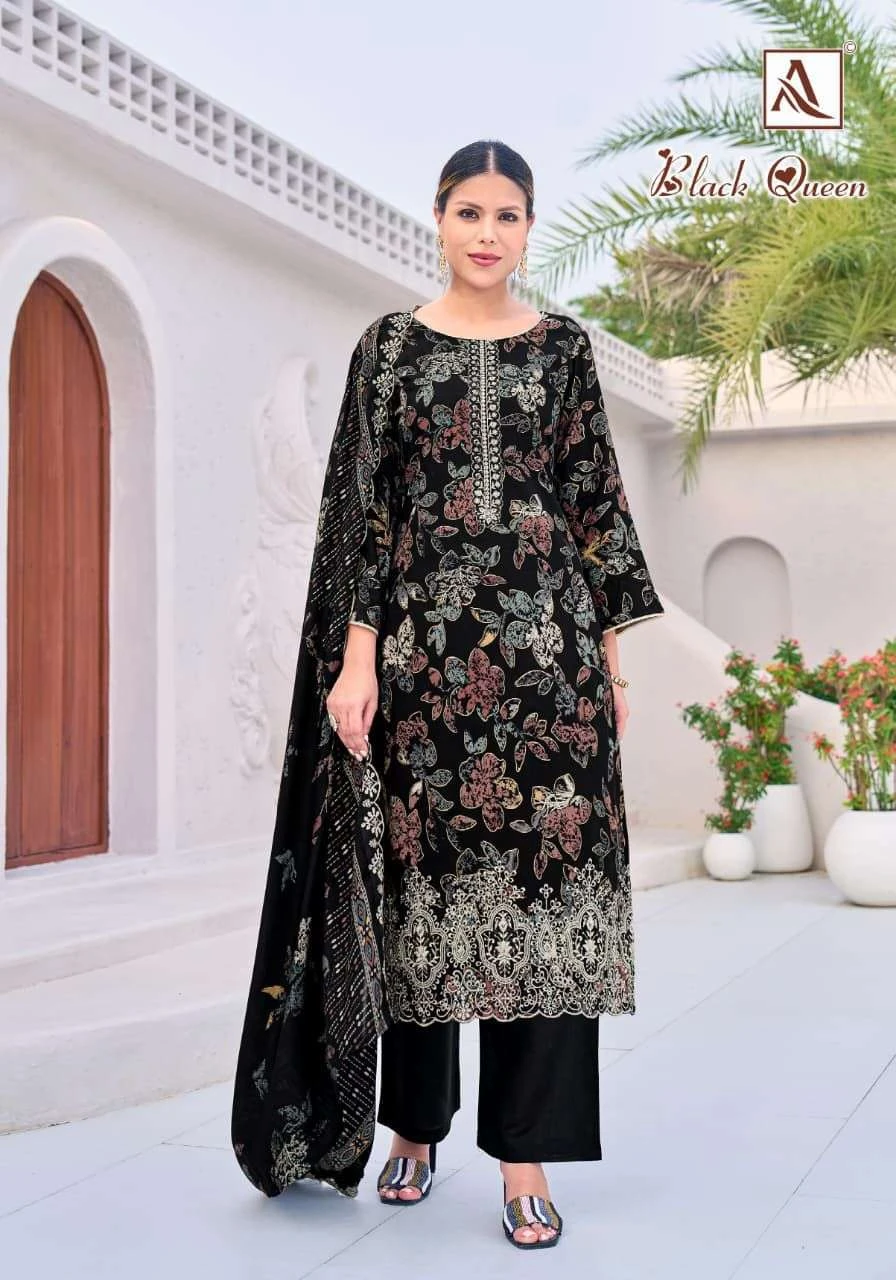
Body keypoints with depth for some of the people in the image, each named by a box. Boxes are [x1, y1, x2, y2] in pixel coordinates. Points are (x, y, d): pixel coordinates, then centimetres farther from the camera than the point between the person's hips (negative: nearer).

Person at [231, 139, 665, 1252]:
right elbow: (362, 507, 1)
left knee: (545, 886, -5)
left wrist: (611, 660, 5)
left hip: (546, 643, 1)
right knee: (422, 880, 4)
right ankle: (414, 1127, 21)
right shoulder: (392, 346, 7)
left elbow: (598, 505, 10)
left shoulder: (564, 347, 11)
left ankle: (526, 1157, 3)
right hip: (423, 640, -1)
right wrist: (356, 657, -8)